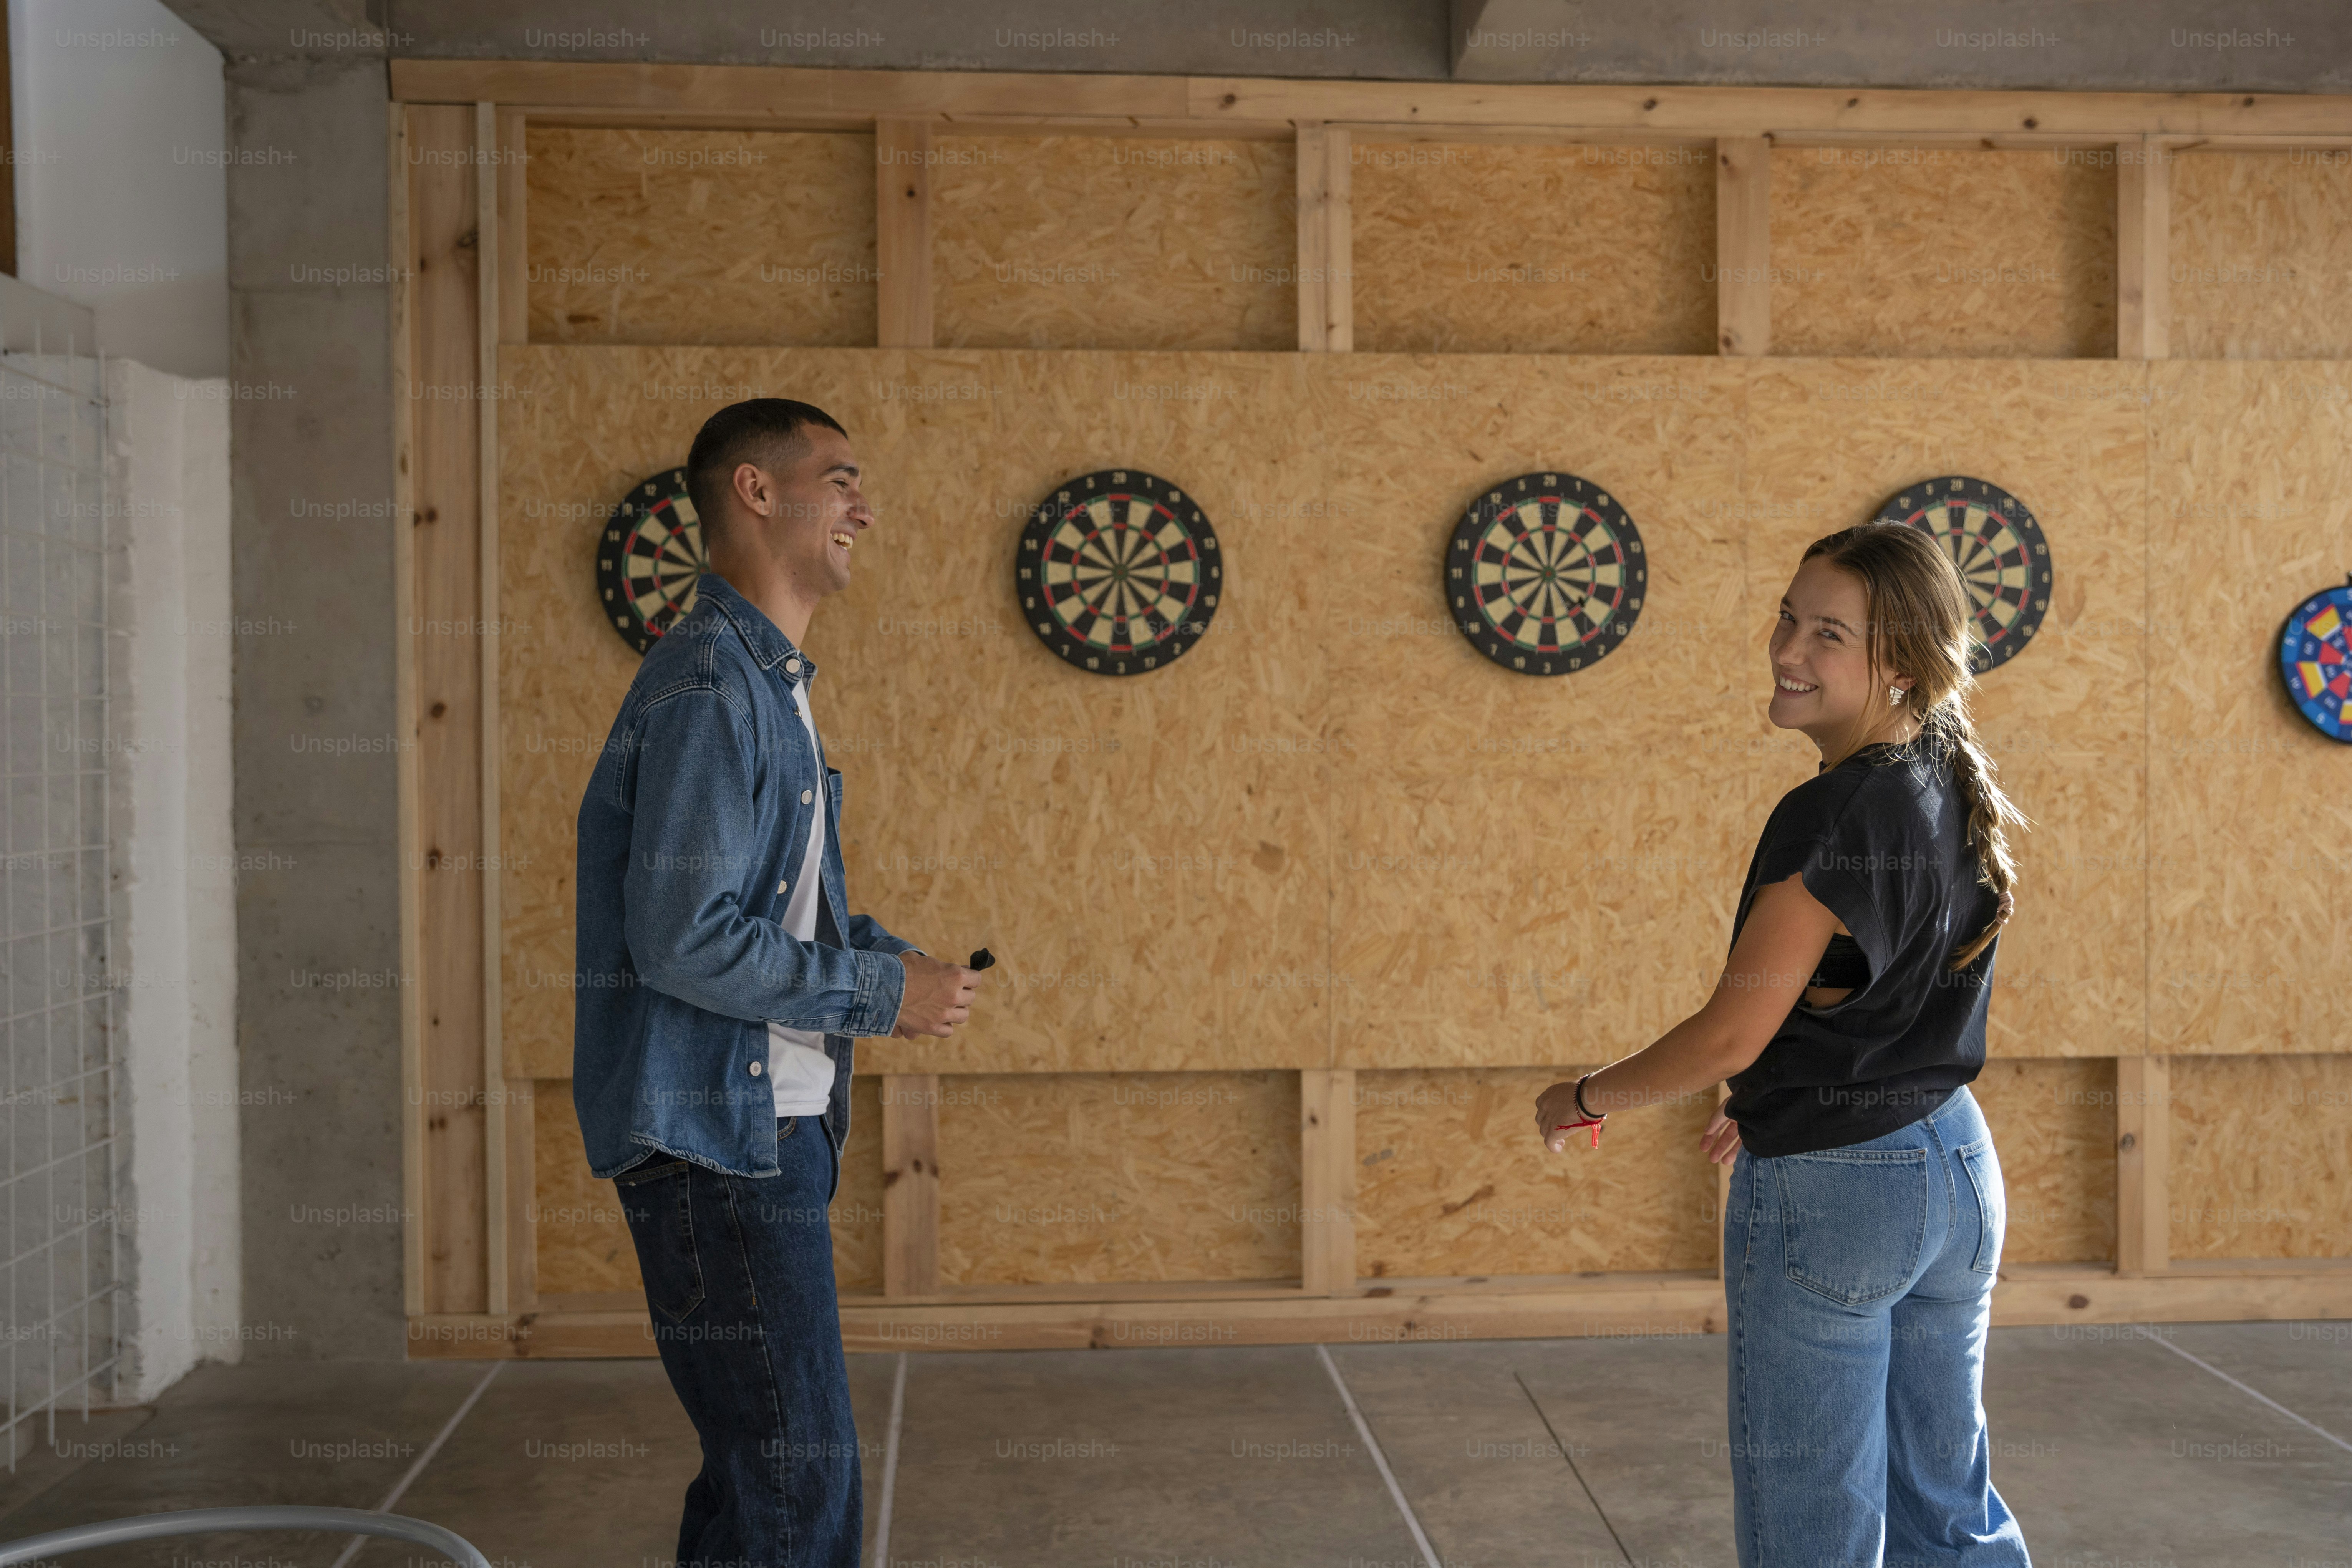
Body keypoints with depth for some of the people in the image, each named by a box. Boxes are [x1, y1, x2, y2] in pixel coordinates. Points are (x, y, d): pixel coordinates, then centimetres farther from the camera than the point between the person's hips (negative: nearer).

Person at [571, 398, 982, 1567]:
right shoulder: (710, 686, -16)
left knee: (758, 1470, 17)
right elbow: (682, 937, -24)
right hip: (713, 1133, -10)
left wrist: (883, 956, 6)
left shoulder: (764, 682, 17)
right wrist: (881, 993, -15)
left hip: (765, 1125, 10)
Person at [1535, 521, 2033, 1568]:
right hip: (1956, 1166, 9)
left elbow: (1733, 1032, -20)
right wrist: (1774, 1109, 21)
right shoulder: (1958, 794, 6)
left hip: (1825, 1189, -8)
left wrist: (1583, 1099, -6)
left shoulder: (1836, 814, -20)